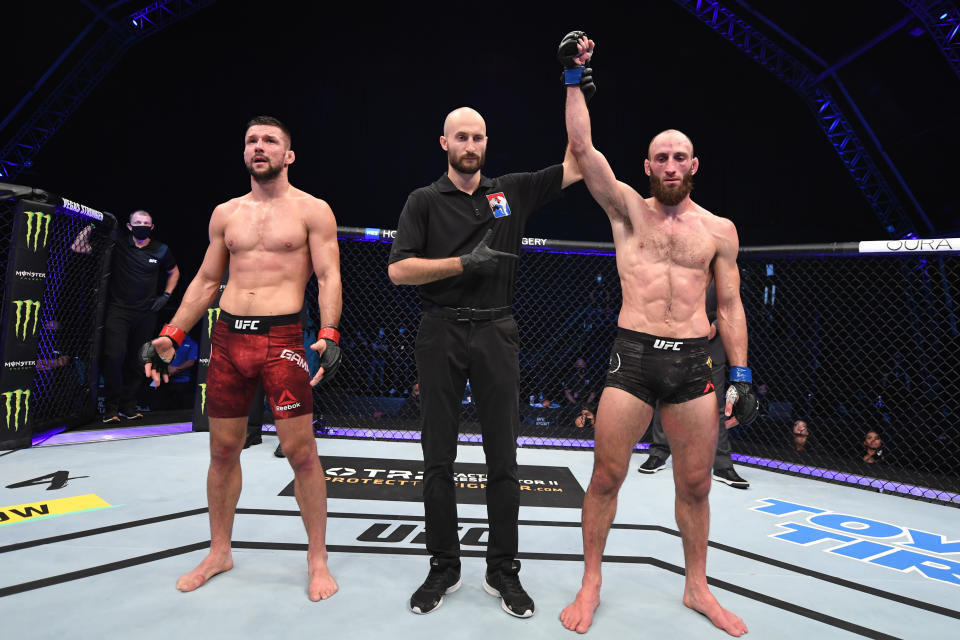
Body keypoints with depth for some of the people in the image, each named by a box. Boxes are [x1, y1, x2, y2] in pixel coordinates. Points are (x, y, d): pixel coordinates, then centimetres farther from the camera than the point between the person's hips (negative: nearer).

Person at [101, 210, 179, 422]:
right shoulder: (117, 245, 0)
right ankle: (111, 407, 0)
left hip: (147, 314, 2)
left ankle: (129, 405, 19)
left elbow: (173, 272, 21)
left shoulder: (161, 250, 6)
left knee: (138, 361, 7)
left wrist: (165, 296, 12)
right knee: (114, 356, -13)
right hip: (118, 310, -2)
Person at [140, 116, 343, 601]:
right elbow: (206, 282, 18)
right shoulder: (226, 213, 15)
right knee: (223, 450, 13)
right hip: (226, 337, 5)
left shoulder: (312, 211, 1)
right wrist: (170, 336, 10)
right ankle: (219, 552, 32)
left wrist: (328, 336, -21)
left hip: (282, 338, -5)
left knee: (301, 451, -3)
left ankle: (317, 559, 13)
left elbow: (329, 277, -6)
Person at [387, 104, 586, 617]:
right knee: (438, 457, 6)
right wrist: (464, 262, -12)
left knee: (502, 457, 5)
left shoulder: (511, 192, 11)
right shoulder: (424, 201, 6)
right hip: (441, 334, -1)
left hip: (496, 333, 1)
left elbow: (576, 166, 7)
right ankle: (443, 568, 22)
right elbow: (398, 269, -4)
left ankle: (503, 571, 20)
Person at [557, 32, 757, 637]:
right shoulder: (628, 209, 7)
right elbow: (583, 148, -3)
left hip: (694, 363, 2)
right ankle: (591, 585, 21)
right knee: (606, 476, 2)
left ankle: (698, 588, 33)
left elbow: (730, 305, 11)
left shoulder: (720, 229, 10)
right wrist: (575, 79, -5)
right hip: (633, 359, -2)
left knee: (695, 484, 11)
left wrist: (741, 375, 6)